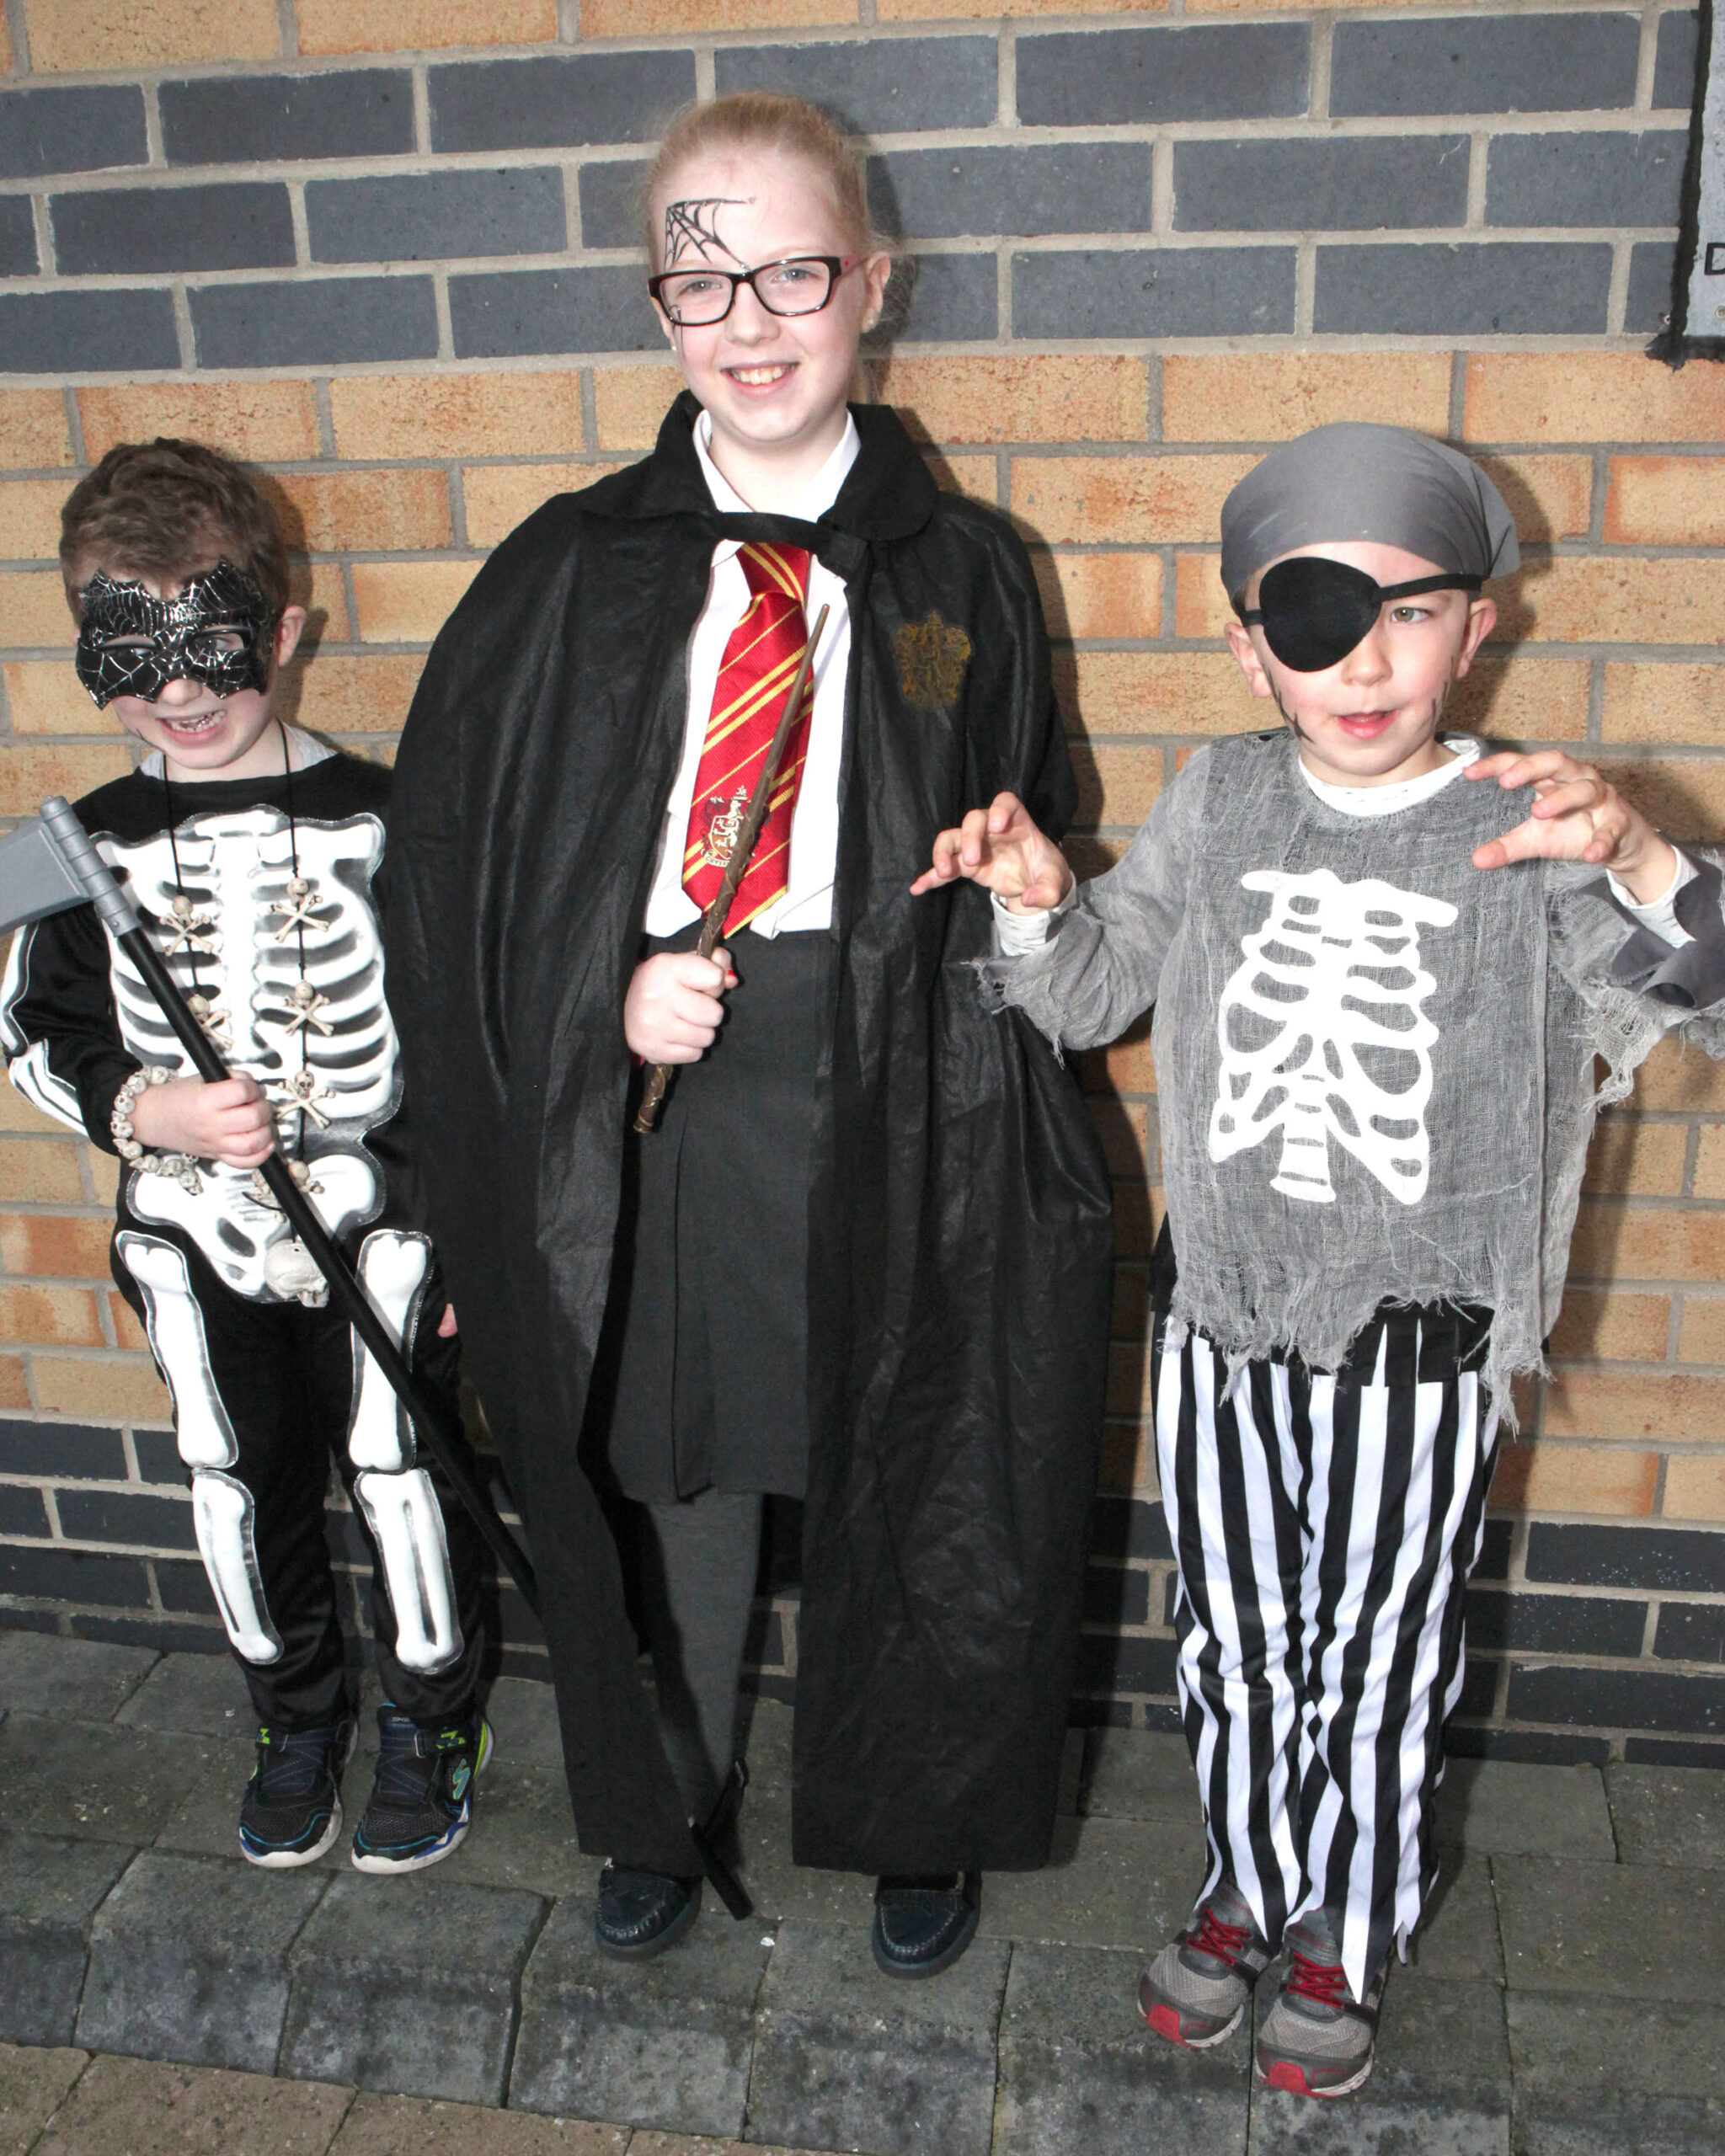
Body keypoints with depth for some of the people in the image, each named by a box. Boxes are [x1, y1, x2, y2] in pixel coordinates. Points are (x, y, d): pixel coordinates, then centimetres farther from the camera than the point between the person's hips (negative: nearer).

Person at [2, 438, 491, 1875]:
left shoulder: (376, 818, -8)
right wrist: (147, 1112, -16)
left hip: (377, 1214, -2)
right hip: (193, 1231, 3)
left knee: (401, 1473, 3)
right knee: (244, 1485, 14)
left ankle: (432, 1725, 29)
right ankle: (297, 1718, 39)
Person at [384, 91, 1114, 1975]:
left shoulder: (964, 577, 3)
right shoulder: (571, 573, 3)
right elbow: (443, 854, 2)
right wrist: (608, 992, -11)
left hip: (894, 1103, 0)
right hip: (652, 1103, 1)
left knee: (910, 1481, 12)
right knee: (681, 1472, 15)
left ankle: (918, 1830, 40)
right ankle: (665, 1813, 43)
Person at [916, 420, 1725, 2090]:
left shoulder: (1523, 830, -11)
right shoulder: (1217, 803, -2)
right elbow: (1092, 997, 7)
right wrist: (1039, 903, -13)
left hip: (1415, 1342, -2)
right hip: (1216, 1315, 3)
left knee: (1377, 1666, 15)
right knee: (1230, 1646, 19)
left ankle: (1344, 1938, 41)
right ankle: (1248, 1887, 45)